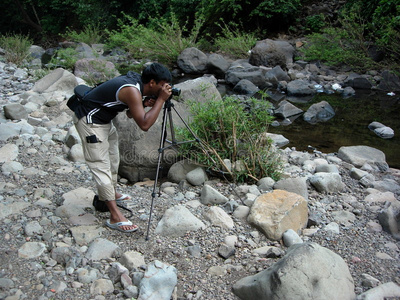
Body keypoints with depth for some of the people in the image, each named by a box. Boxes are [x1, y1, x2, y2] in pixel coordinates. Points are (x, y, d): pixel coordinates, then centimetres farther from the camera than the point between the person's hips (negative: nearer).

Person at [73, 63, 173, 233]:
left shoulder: (136, 81, 1)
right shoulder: (132, 90, -27)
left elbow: (130, 113, 12)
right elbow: (144, 125, -31)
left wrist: (144, 104, -6)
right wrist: (161, 99, -25)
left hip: (103, 119, 10)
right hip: (90, 122, -10)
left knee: (113, 159, 21)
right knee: (101, 165, -11)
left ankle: (111, 194, 41)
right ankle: (115, 217, -12)